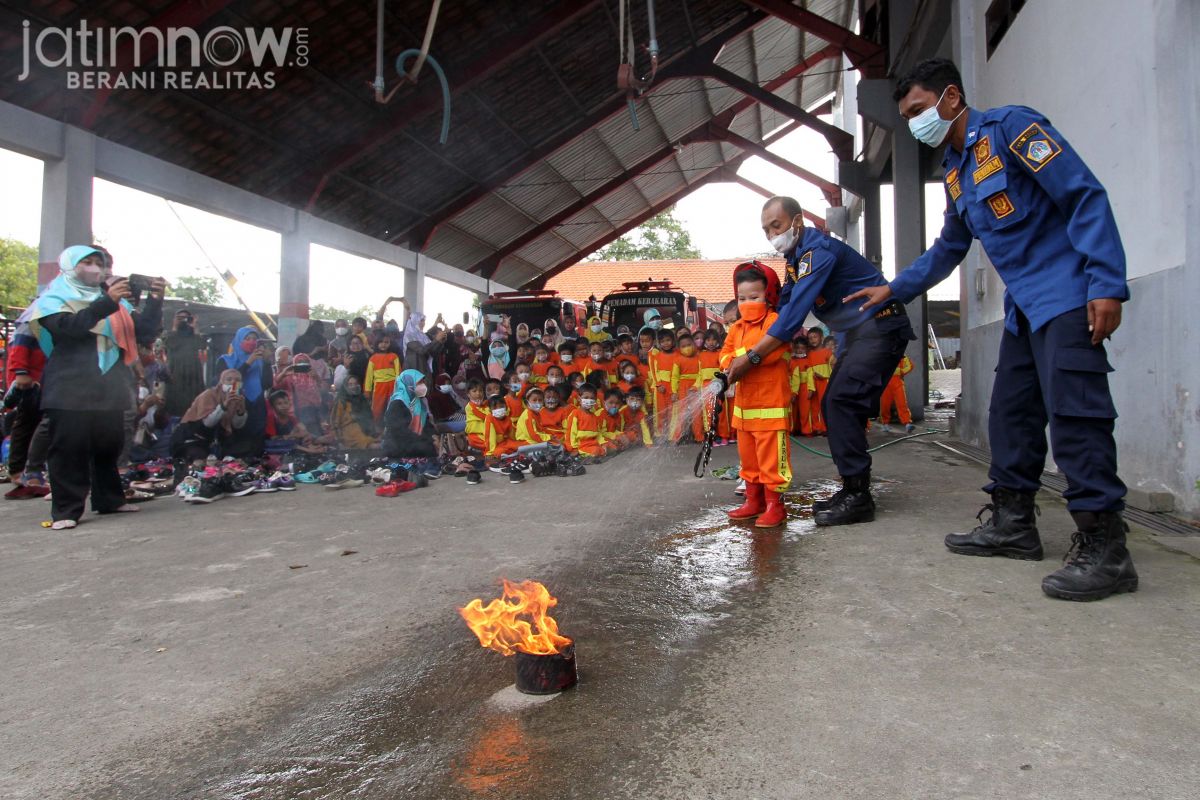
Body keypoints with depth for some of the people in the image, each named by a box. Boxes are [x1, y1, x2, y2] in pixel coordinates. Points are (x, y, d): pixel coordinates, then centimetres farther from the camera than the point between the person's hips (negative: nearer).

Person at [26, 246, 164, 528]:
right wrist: (106, 303, -30)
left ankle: (110, 499, 17)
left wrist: (154, 301, -5)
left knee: (109, 446, 7)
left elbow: (145, 334, 10)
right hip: (70, 390, -4)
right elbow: (68, 326, -16)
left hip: (109, 389, 5)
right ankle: (66, 509, -4)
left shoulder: (115, 302, 19)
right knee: (70, 448, -7)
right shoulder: (54, 299, 6)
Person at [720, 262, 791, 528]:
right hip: (744, 404, 8)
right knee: (748, 456, 16)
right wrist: (730, 364, -10)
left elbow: (770, 350, -21)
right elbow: (726, 353, 12)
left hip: (771, 404, -8)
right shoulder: (736, 328, 15)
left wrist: (741, 356, -17)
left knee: (772, 456, -6)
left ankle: (775, 504, 3)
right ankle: (754, 500, 27)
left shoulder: (775, 321, -8)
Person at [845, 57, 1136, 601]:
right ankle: (1013, 524, 18)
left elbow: (1085, 197, -14)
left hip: (1065, 296, -9)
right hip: (1023, 306, 9)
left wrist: (1106, 285, -21)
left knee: (1073, 414, -13)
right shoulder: (954, 171, 18)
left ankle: (1104, 549, -7)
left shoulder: (1010, 127, -8)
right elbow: (949, 248, 30)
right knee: (1011, 414, 9)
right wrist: (893, 290, 29)